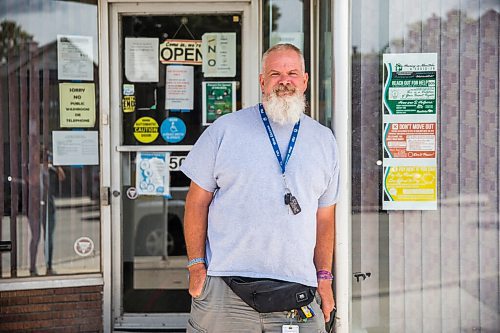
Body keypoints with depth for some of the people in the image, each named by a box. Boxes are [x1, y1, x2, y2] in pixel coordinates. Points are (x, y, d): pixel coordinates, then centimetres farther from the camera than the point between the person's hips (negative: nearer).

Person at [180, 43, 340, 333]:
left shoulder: (325, 141, 13)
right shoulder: (225, 130, 4)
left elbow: (325, 216, 15)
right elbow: (197, 202, 4)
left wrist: (324, 277, 10)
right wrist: (196, 265, -3)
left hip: (297, 289, 2)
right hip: (224, 285, -2)